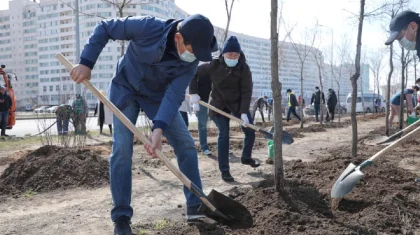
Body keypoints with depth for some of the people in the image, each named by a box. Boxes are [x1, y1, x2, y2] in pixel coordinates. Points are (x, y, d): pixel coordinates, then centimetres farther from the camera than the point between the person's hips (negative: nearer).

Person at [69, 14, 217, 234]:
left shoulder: (191, 60, -23)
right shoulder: (148, 27, -33)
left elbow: (174, 94, -27)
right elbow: (104, 28, -21)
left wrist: (159, 129, -40)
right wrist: (86, 62, -26)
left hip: (159, 94, 3)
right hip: (126, 88, -3)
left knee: (186, 143, -4)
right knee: (122, 148, -11)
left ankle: (195, 205, 7)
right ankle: (121, 216, -1)